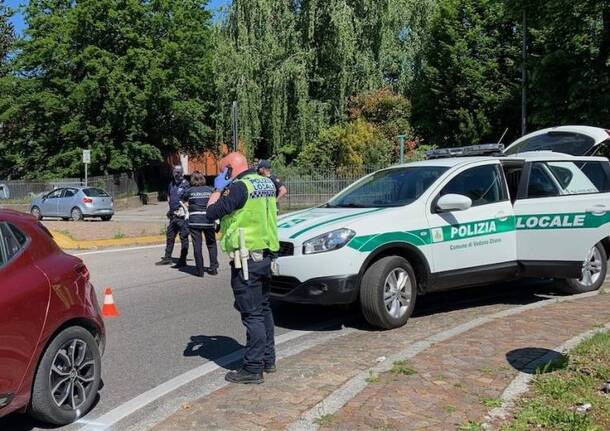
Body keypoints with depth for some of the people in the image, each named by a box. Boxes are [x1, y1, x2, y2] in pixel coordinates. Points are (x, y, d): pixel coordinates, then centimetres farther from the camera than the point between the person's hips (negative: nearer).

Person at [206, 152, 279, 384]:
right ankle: (268, 359, 27)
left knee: (252, 314, -5)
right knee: (264, 308, 18)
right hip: (266, 254, 9)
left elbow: (212, 213, -13)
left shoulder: (239, 187, -16)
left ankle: (253, 369, 1)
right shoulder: (267, 183, 10)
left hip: (247, 258, -9)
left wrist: (218, 189, 3)